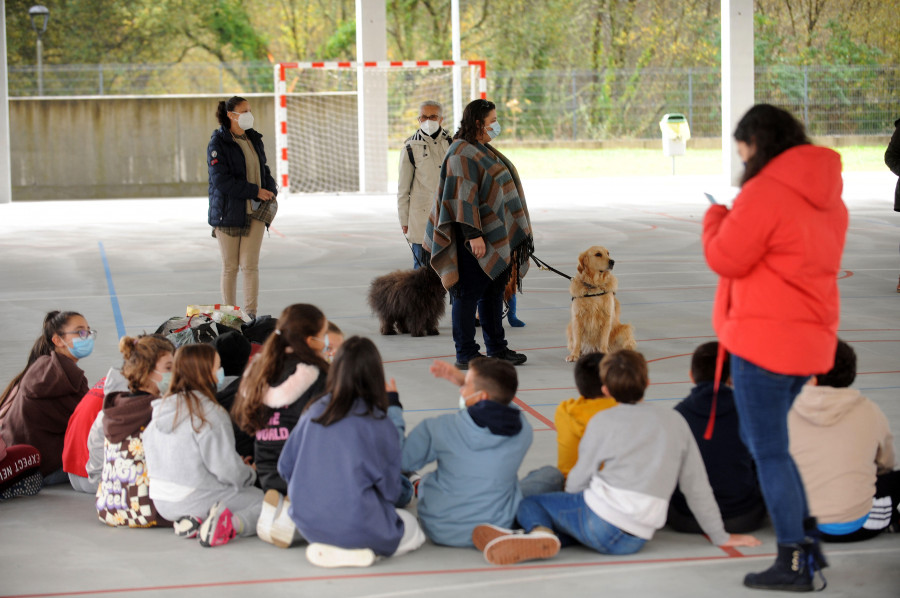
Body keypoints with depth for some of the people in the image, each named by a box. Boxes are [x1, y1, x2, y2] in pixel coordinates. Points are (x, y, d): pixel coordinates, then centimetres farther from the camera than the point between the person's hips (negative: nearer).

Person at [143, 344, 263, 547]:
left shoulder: (159, 409, 5)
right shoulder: (210, 414, -18)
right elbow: (228, 471, -17)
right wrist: (250, 474, 7)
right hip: (195, 499, -8)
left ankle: (195, 521, -3)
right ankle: (228, 526, -26)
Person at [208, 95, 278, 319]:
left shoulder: (254, 139, 12)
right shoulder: (218, 143, -8)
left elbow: (263, 169, 22)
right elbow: (221, 180, -16)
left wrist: (271, 190, 1)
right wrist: (255, 191, -17)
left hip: (256, 211, 4)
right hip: (228, 212, -4)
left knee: (250, 265, -1)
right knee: (230, 266, 3)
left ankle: (251, 313, 1)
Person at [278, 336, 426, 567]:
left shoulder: (313, 411, 1)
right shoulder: (379, 424, -10)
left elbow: (285, 466, 9)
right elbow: (391, 490, -3)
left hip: (307, 525, 6)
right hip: (356, 528, -6)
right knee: (412, 529, 21)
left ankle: (323, 546, 2)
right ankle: (350, 550, -6)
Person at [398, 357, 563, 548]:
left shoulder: (441, 428, -20)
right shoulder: (522, 430, -10)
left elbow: (403, 460, -7)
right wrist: (462, 379, 16)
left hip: (440, 532, 1)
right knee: (551, 474, 21)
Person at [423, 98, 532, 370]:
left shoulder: (484, 150, 16)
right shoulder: (462, 154, -14)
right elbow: (463, 197, -20)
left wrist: (509, 237, 23)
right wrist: (473, 234, -24)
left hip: (497, 238, 10)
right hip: (477, 238, -10)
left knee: (493, 292, 14)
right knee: (469, 294, -4)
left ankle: (496, 347, 22)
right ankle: (466, 355, 1)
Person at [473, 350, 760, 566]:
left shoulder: (603, 421, 2)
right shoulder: (675, 422, 11)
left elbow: (577, 480, 6)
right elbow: (698, 487, 13)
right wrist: (720, 536, 21)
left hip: (602, 518, -4)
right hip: (637, 539, 4)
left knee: (528, 504, 14)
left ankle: (541, 532, -19)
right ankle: (547, 536, -10)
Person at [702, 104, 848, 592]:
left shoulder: (767, 192, -16)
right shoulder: (827, 198, 14)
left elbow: (725, 258, -14)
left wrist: (716, 218, 4)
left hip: (765, 339, -9)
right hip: (810, 337, 9)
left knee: (768, 450, -1)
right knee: (765, 440, 22)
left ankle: (793, 563, 3)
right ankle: (807, 540, 21)